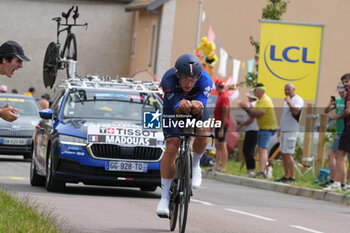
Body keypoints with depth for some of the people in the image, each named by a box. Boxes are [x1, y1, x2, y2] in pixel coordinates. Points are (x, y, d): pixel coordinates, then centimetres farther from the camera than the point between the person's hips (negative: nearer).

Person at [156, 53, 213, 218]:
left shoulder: (205, 80, -34)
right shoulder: (168, 79, -36)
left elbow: (202, 108, -44)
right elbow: (174, 107, -45)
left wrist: (198, 106, -69)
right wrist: (181, 105, -69)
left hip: (195, 112, 1)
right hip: (173, 111, -1)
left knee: (202, 134, -28)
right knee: (171, 147, -16)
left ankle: (195, 165, 4)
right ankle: (165, 196, -9)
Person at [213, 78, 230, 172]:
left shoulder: (224, 97, -17)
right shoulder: (221, 96, 14)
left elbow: (225, 114, -21)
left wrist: (222, 129, -23)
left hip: (222, 125, -10)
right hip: (218, 124, 10)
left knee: (222, 146, -7)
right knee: (217, 145, 12)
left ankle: (223, 167, -5)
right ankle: (217, 165, 16)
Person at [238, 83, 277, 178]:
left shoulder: (265, 100, -17)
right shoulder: (259, 101, 15)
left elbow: (257, 114, -26)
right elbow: (252, 115, 12)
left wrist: (247, 107, -21)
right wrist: (245, 107, 0)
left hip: (268, 128, -10)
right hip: (262, 128, 10)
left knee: (263, 149, -20)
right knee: (260, 150, 10)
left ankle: (262, 172, -28)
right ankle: (262, 171, 15)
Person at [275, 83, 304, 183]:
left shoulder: (298, 100, -8)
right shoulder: (287, 100, 21)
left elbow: (295, 112, -25)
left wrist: (288, 102, -19)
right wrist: (280, 129, 26)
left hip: (291, 131, -9)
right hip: (284, 130, 9)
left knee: (287, 154, -12)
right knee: (283, 154, 8)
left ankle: (292, 176, -9)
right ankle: (286, 176, 11)